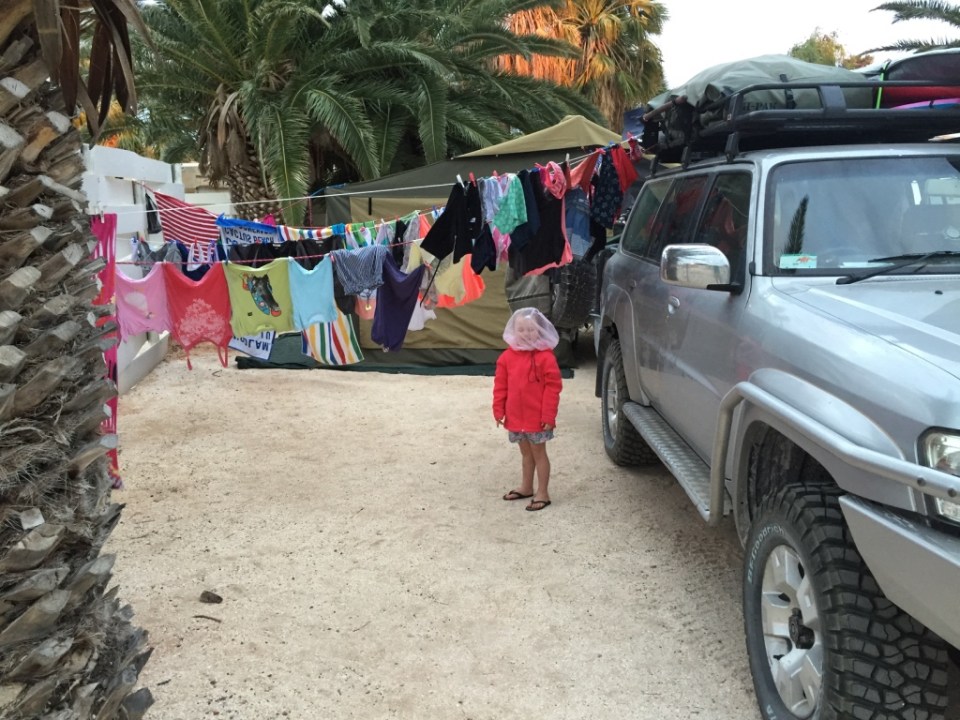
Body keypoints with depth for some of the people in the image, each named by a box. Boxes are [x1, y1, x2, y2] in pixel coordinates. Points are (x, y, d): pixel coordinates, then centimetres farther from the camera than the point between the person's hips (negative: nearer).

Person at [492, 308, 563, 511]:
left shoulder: (545, 357, -13)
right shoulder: (507, 356, 2)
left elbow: (553, 387, -14)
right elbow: (500, 385, 6)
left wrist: (549, 416, -16)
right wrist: (499, 410, 3)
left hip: (537, 417, -5)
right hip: (515, 417, 5)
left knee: (538, 452, 5)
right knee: (525, 452, 20)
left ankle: (542, 493, 14)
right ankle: (526, 487, 35)